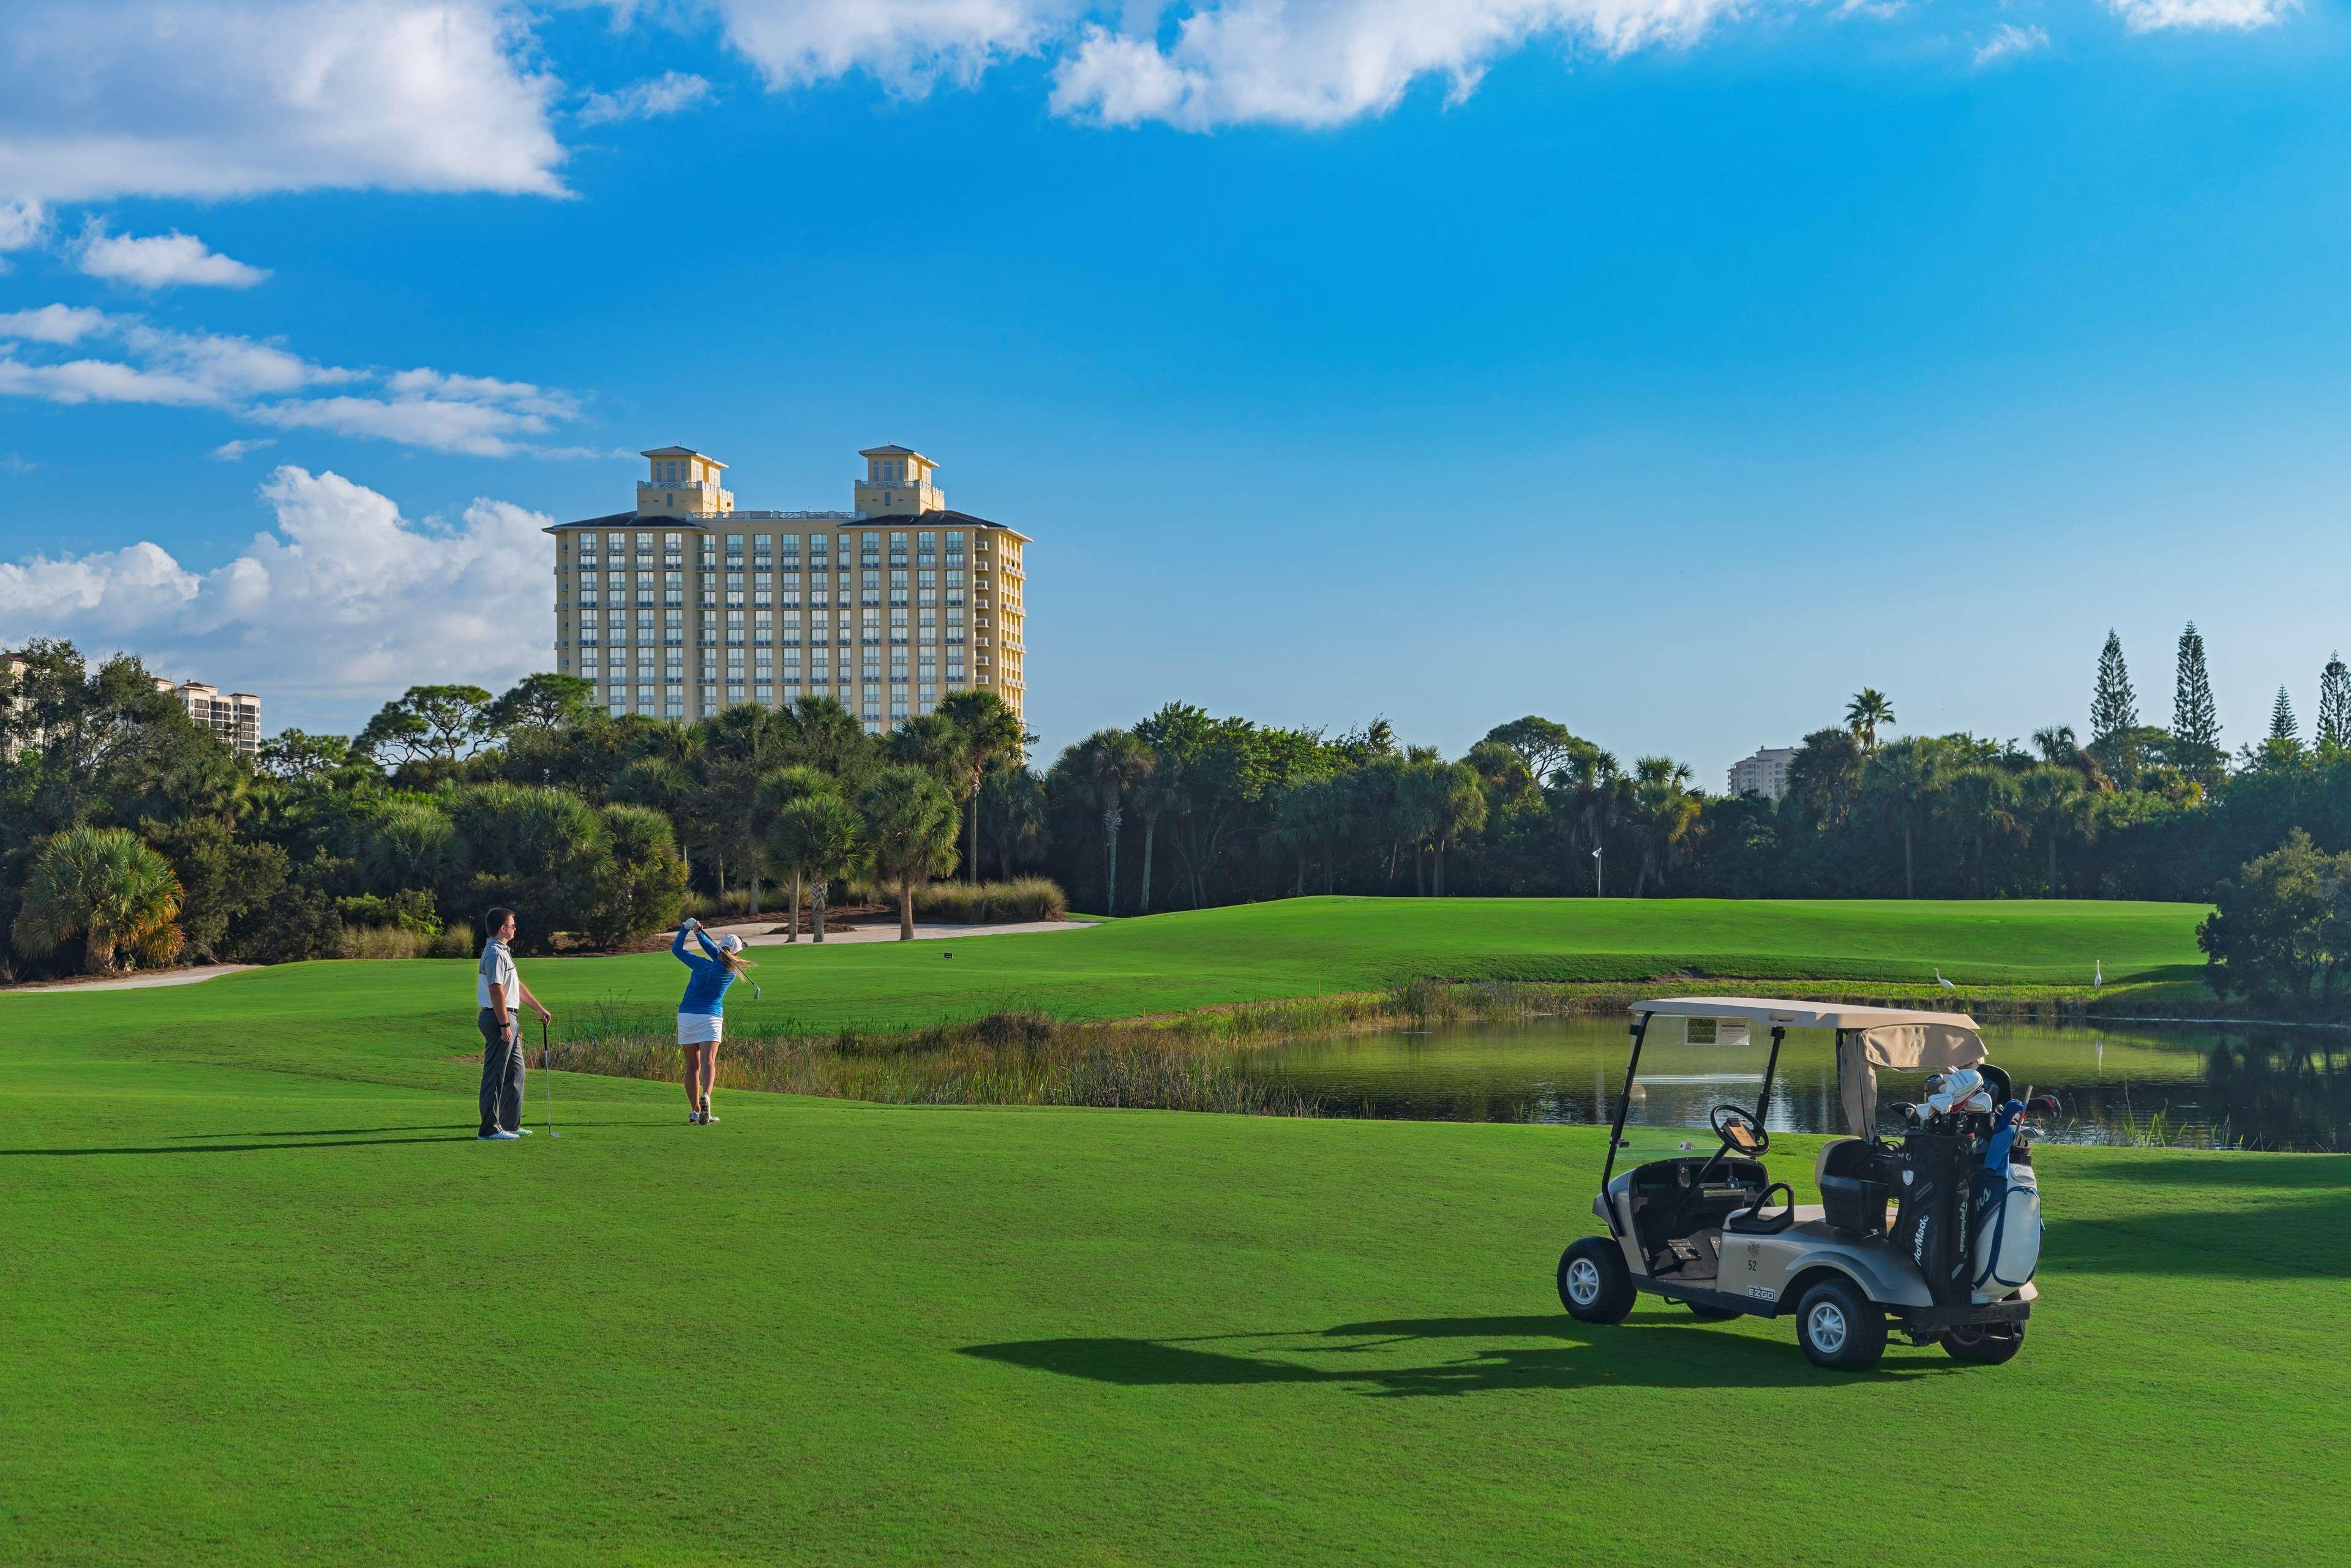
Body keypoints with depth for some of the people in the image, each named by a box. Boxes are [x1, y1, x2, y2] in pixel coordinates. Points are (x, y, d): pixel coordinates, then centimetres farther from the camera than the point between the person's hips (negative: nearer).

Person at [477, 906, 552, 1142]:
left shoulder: (502, 952, 18)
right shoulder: (495, 954, -16)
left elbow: (517, 986, 26)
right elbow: (496, 991, -23)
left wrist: (539, 1008, 29)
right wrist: (505, 1024, -24)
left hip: (508, 1020, 11)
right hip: (498, 1019, -11)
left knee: (515, 1073, 15)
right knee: (494, 1076, -7)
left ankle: (510, 1125, 21)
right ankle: (489, 1129, -5)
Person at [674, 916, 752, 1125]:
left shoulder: (702, 965, -6)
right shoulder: (732, 970, -2)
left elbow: (677, 949, 4)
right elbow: (716, 954, 12)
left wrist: (687, 927, 7)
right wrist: (699, 932, 11)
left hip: (686, 1016, 1)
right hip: (711, 1018, -1)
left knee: (693, 1065, 7)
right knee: (708, 1061, -13)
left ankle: (695, 1111, 6)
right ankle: (705, 1097, -40)